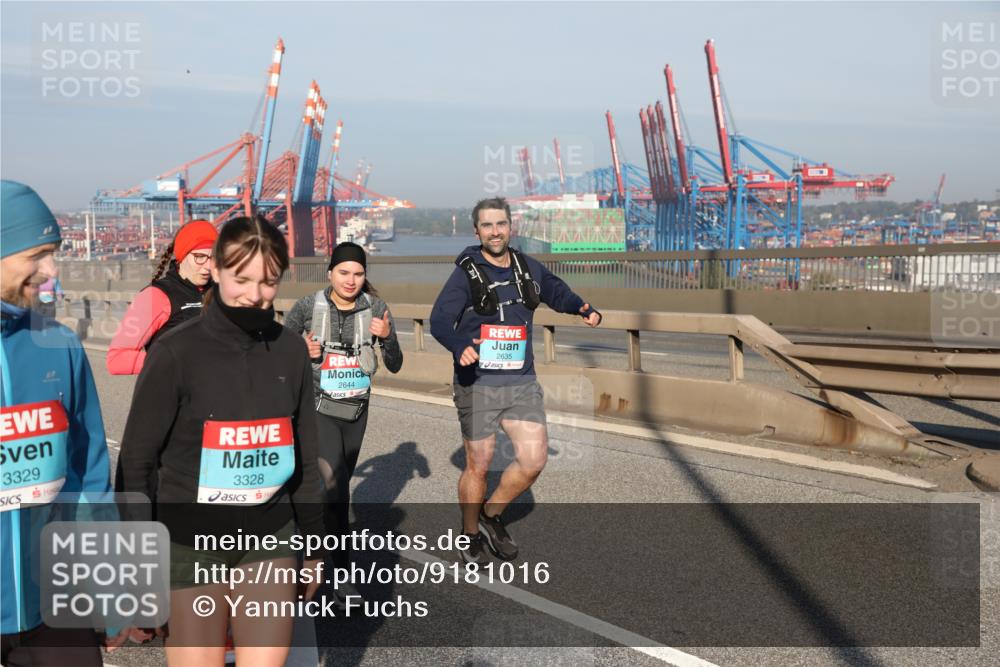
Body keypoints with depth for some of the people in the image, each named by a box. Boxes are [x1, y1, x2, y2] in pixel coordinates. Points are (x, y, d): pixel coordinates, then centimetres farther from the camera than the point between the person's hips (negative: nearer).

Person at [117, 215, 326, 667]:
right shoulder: (176, 352, -11)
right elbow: (136, 460, -7)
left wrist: (313, 542, 13)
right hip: (189, 545, -3)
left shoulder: (291, 350, 1)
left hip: (271, 539, 3)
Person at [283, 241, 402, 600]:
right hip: (318, 408, -3)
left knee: (340, 484, 20)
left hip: (356, 410, 4)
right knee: (335, 485, -17)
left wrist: (387, 337, -22)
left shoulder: (376, 308, -5)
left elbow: (395, 366, -3)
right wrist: (302, 352, -17)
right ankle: (343, 571, -11)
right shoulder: (307, 308, -10)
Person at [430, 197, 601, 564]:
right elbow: (439, 320, -15)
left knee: (534, 459, -4)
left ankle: (492, 516, 21)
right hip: (477, 383, -4)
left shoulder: (529, 268, 8)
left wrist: (583, 308, 5)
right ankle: (471, 535, 29)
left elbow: (557, 292, 26)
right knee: (478, 465, 6)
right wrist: (460, 346, -36)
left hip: (521, 382, 4)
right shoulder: (466, 273, -6)